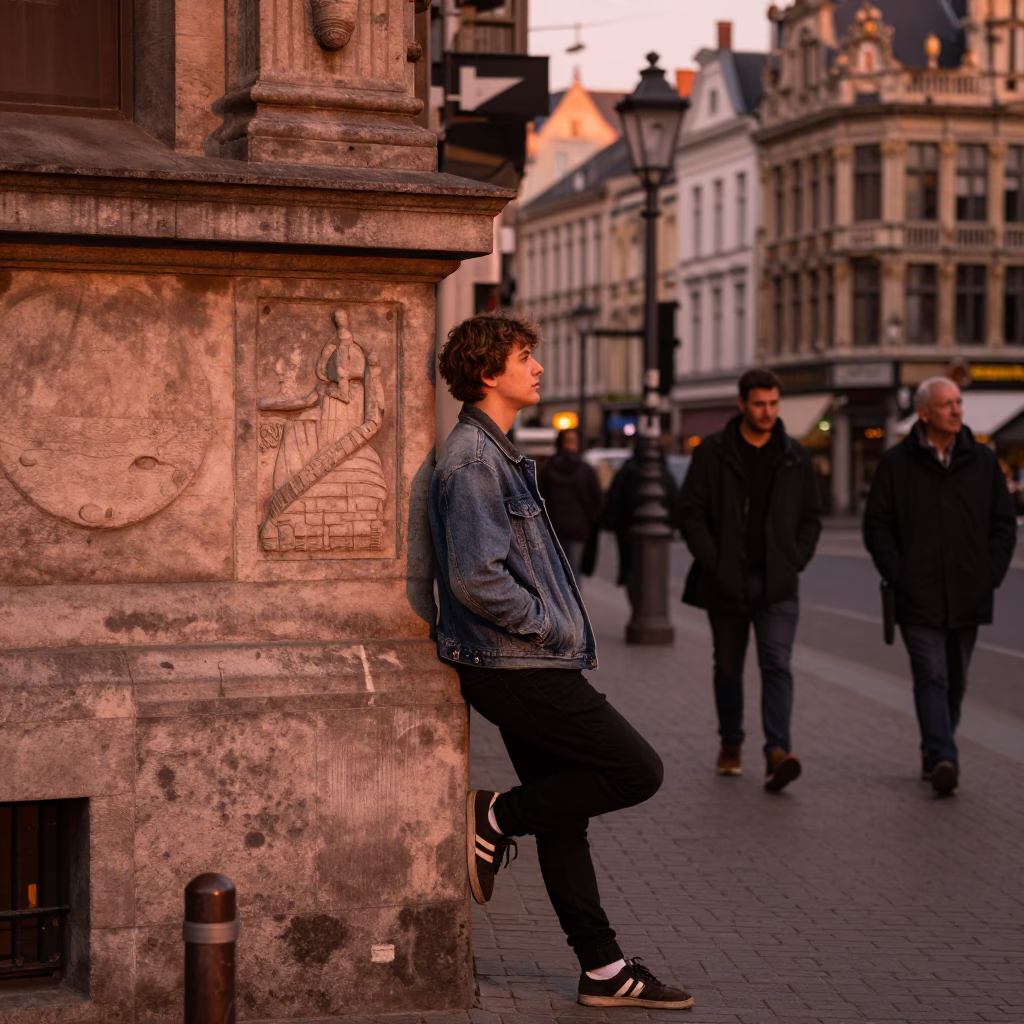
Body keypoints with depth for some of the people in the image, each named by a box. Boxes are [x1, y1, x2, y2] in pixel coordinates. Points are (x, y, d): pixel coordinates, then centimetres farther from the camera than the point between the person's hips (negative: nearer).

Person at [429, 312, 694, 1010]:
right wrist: (551, 626, -14)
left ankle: (604, 970, 17)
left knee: (564, 816, 12)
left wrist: (560, 630, 15)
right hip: (518, 668, -10)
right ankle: (494, 818, 1)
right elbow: (476, 578, -24)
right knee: (639, 771, -7)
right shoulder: (472, 459, -16)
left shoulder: (497, 453, 17)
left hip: (529, 666, 10)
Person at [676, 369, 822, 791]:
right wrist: (712, 561, -9)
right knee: (728, 667, 12)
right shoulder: (713, 452, -1)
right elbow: (691, 512, -1)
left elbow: (811, 517, 13)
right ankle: (731, 744, 28)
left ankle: (777, 752, -22)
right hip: (726, 582, 0)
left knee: (777, 664, -14)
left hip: (777, 584, 0)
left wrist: (795, 562, 0)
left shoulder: (795, 456, 7)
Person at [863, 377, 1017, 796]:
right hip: (919, 599, -3)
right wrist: (898, 575, -6)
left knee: (955, 681, 11)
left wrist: (992, 574, 1)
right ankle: (944, 760, -19)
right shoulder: (897, 463, 1)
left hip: (968, 599, 3)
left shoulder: (983, 460, 8)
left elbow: (1004, 523, 12)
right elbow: (876, 525, 3)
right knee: (931, 678, -11)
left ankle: (935, 754, 24)